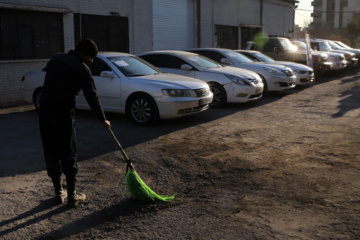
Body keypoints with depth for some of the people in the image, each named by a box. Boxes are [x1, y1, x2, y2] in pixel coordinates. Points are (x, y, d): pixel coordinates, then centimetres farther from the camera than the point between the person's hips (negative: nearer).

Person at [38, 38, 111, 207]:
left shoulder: (55, 58, 12)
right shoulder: (82, 69, -6)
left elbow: (49, 84, 17)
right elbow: (92, 97, -2)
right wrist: (103, 120, 8)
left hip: (45, 110, 6)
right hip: (64, 112, -5)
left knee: (51, 152, 12)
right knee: (68, 154, 4)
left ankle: (59, 193, 22)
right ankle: (72, 196, 11)